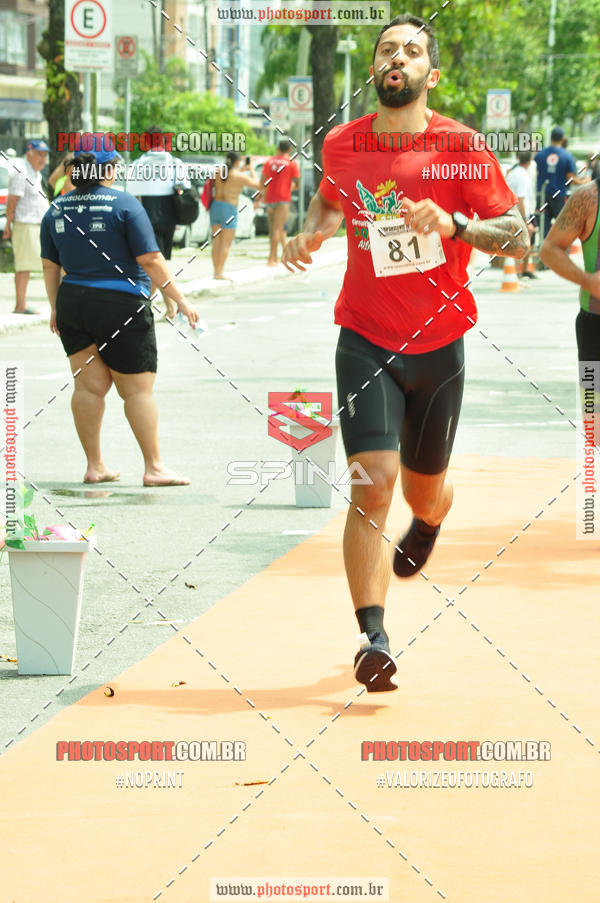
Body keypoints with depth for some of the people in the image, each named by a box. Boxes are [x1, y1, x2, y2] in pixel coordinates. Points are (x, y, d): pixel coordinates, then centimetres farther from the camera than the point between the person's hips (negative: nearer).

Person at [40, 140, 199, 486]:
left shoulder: (58, 209, 7)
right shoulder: (124, 204, -9)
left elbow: (50, 266, 11)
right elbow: (150, 260, -12)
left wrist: (56, 308, 22)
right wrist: (180, 299, -7)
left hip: (71, 303, 5)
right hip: (120, 305, -5)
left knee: (89, 385, 8)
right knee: (138, 388, 1)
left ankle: (95, 465, 9)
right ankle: (154, 467, 3)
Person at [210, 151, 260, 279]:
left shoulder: (218, 173, 5)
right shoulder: (239, 176, -10)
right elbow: (257, 184, 3)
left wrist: (241, 170, 27)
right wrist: (251, 169, 14)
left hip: (215, 206, 6)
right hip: (229, 210, -6)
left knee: (216, 243, 10)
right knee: (226, 244, -3)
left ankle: (216, 272, 10)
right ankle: (219, 272, -8)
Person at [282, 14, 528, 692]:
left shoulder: (459, 146, -8)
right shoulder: (341, 145, 0)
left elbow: (518, 236, -9)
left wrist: (452, 223, -26)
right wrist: (309, 234, 3)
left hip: (438, 343, 0)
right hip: (367, 341, 0)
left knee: (423, 488, 15)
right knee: (374, 481, -17)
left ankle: (428, 522, 54)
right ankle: (372, 638, -16)